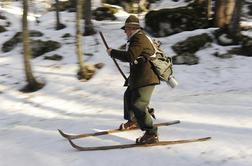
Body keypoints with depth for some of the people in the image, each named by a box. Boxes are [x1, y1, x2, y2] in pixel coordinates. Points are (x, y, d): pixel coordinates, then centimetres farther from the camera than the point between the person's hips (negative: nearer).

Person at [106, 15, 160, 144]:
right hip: (138, 78, 12)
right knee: (128, 96, 29)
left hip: (146, 79, -12)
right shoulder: (138, 38, 17)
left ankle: (151, 134, -16)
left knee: (138, 105, -19)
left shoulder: (139, 39, -17)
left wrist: (113, 52, -15)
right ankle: (133, 121, 51)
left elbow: (129, 56, -26)